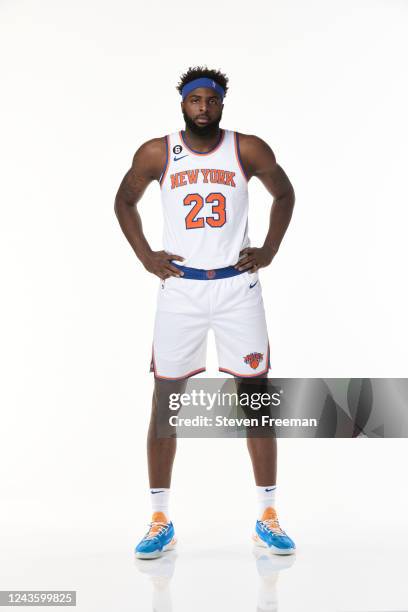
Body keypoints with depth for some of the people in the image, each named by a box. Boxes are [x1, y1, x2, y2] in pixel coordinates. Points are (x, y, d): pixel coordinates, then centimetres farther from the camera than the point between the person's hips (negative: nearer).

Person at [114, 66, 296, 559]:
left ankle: (267, 519, 13)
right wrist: (145, 256, 3)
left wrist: (269, 250, 3)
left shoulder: (249, 150, -1)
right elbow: (124, 201, 13)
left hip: (238, 285, 0)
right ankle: (160, 522, 14)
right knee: (165, 403, 1)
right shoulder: (156, 154, 0)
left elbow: (284, 193, 13)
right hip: (179, 287, 0)